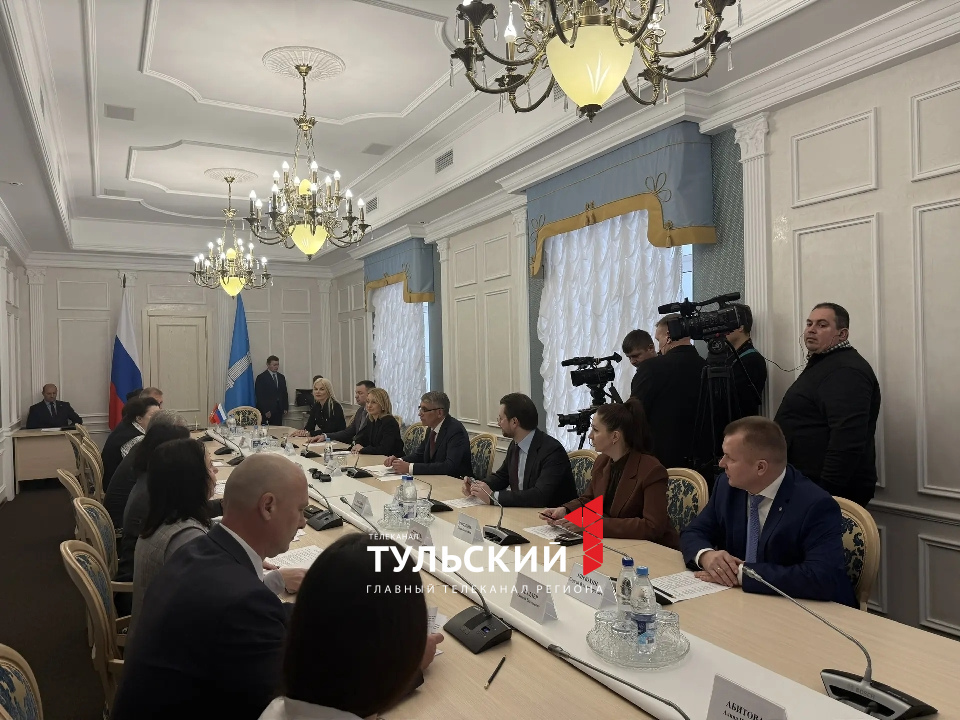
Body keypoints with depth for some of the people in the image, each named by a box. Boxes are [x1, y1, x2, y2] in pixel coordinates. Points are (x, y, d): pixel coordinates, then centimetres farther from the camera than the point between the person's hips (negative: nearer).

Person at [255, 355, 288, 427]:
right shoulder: (261, 378, -2)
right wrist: (265, 411, -13)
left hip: (279, 411, 5)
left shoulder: (281, 377, 15)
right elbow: (259, 396, -7)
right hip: (266, 411, -5)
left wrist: (285, 407, 9)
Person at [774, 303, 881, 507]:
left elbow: (847, 440, -28)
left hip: (829, 490, -10)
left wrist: (827, 492, -28)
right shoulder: (822, 365, 18)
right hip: (810, 484, 10)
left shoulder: (845, 371, -17)